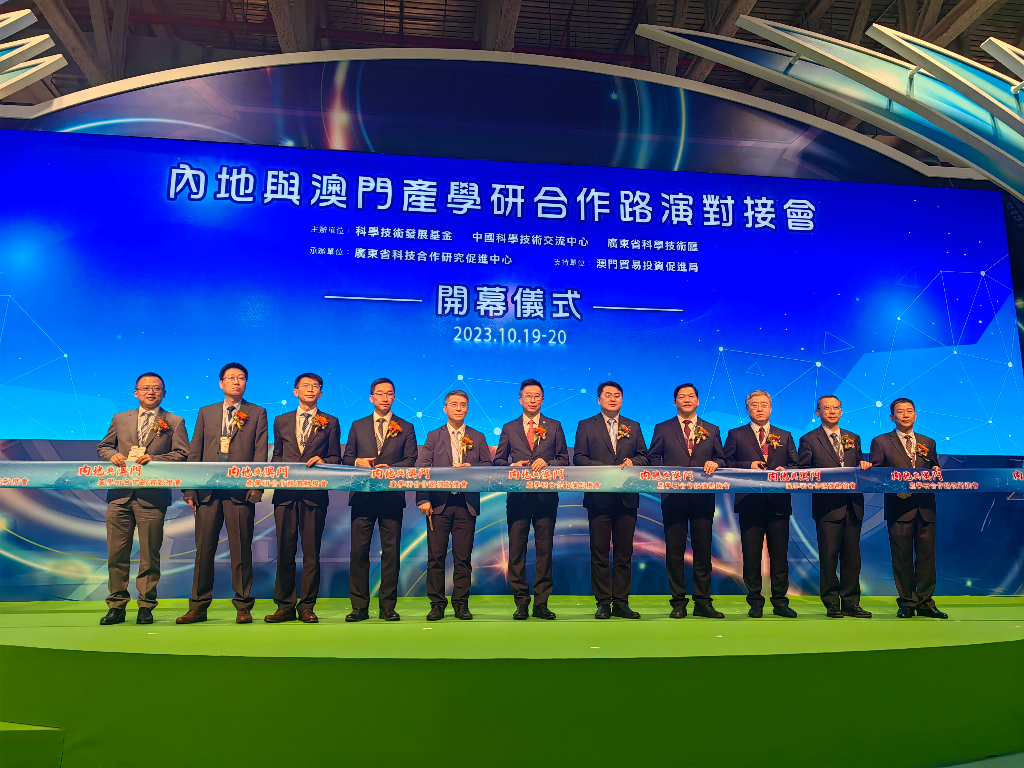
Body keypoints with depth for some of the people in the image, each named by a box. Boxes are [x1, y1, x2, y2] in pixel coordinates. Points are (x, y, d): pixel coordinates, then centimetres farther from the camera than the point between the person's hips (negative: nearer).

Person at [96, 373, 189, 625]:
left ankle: (146, 607, 11)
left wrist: (154, 459, -15)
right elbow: (103, 446, 20)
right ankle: (116, 606, 16)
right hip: (120, 494, 3)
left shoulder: (174, 422, 6)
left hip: (153, 496, -3)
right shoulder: (120, 419, 16)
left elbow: (182, 455, -2)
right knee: (116, 554, 5)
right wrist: (112, 455, -2)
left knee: (149, 555, 1)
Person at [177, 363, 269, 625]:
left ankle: (243, 606, 9)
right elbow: (194, 453, 13)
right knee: (204, 549, 6)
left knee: (241, 550, 0)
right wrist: (190, 490, 4)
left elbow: (261, 453, 1)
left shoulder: (257, 413, 9)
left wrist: (256, 487, -9)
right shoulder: (206, 412, 16)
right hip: (208, 491, 3)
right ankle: (198, 606, 15)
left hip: (240, 492, -2)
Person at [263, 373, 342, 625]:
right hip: (285, 492, 2)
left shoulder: (330, 422, 10)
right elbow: (277, 455, 20)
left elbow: (336, 458, 8)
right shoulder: (281, 421, 17)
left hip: (315, 493, -2)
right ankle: (285, 606, 11)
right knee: (284, 550, 3)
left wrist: (322, 461, -12)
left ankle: (306, 606, 8)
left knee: (311, 551, 0)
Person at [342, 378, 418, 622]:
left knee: (391, 552, 0)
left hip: (392, 496, -1)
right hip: (362, 495, 1)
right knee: (359, 551, -1)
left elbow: (411, 461, 2)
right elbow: (346, 458, 13)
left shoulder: (406, 428, 11)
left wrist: (389, 469, -14)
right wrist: (358, 462, -9)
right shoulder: (358, 426, 15)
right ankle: (359, 606, 7)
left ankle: (388, 606, 7)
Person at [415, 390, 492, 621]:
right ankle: (437, 604, 10)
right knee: (436, 556, 1)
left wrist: (472, 469, -12)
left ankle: (461, 604, 13)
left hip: (466, 504, 1)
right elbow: (421, 469, 1)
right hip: (439, 503, 0)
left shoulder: (478, 438, 12)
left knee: (463, 557, 3)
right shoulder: (434, 437, 9)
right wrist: (423, 499, -10)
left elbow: (488, 467, 8)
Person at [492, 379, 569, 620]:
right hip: (518, 495, 1)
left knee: (545, 549, 1)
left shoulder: (554, 427, 11)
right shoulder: (509, 428, 13)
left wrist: (547, 462, -12)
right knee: (516, 549, 0)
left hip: (546, 495, 0)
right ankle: (521, 602, 8)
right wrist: (512, 466, -9)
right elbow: (498, 460, 10)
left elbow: (564, 459, 6)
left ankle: (541, 603, 8)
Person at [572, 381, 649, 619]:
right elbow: (579, 458, 0)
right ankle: (603, 602, 8)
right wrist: (602, 468, -14)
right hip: (599, 497, -2)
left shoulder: (633, 427, 16)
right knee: (599, 551, 0)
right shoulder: (586, 426, 8)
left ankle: (621, 602, 12)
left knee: (624, 552, 5)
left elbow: (644, 456, 12)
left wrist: (632, 462, -9)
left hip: (627, 497, 2)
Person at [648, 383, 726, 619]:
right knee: (675, 550, 2)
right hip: (673, 496, -1)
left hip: (703, 496, 1)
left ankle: (703, 602, 12)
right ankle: (678, 602, 10)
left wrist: (714, 463, -8)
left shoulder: (712, 430, 14)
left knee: (703, 549, 3)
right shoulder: (663, 429, 10)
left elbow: (721, 459, 14)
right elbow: (653, 459, 8)